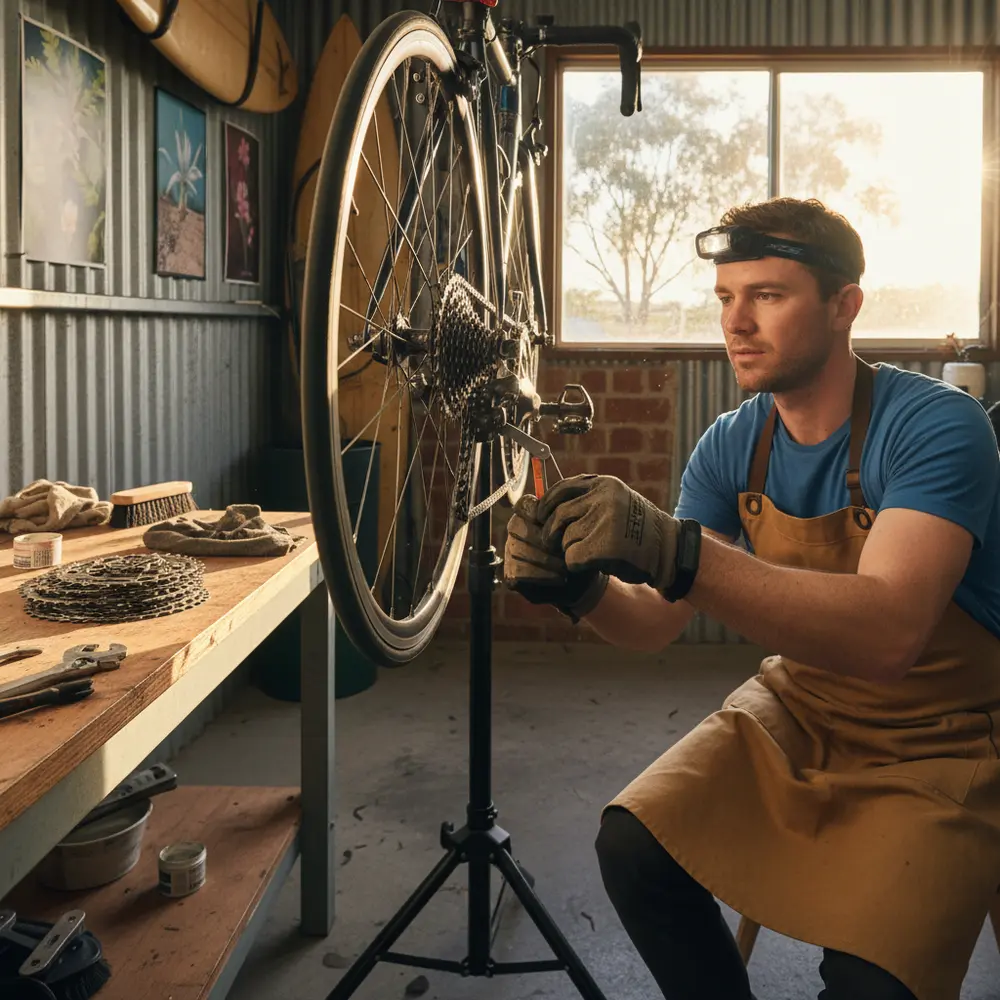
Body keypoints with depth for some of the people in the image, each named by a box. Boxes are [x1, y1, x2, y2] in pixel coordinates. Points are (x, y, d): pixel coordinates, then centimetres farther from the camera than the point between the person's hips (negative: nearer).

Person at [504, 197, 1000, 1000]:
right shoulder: (732, 447, -4)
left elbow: (889, 631, -37)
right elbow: (659, 621, -6)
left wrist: (675, 552, -48)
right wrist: (584, 589, -29)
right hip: (799, 710, 5)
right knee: (634, 846, -13)